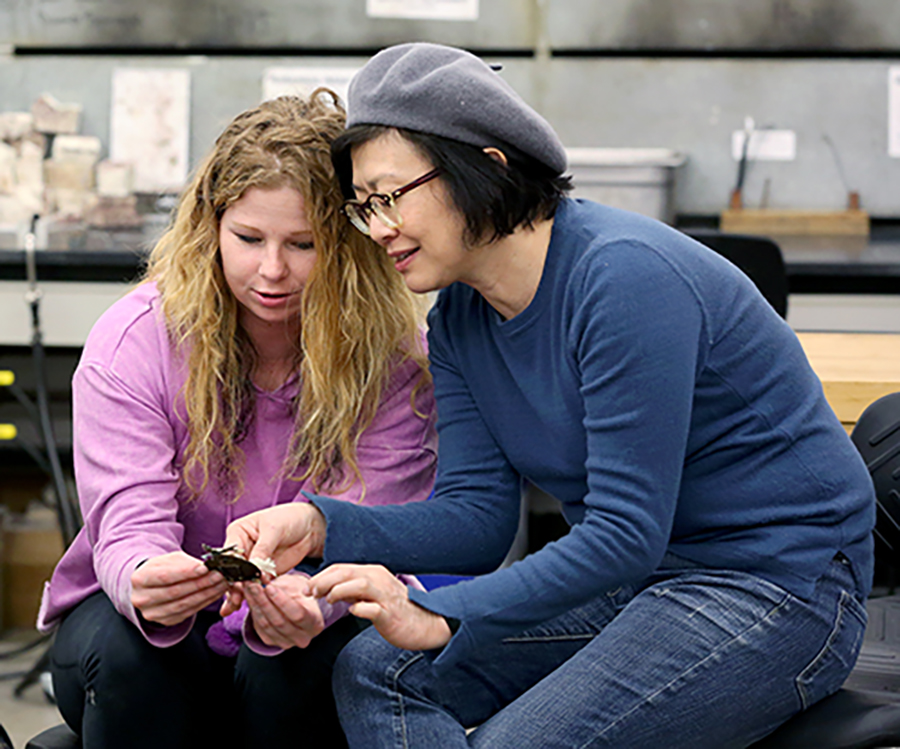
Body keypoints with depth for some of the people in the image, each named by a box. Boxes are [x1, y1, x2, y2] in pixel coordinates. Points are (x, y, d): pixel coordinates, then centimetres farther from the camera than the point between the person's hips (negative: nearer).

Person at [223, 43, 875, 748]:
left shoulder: (627, 276, -23)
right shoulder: (460, 319, 4)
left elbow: (626, 532, -27)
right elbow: (478, 512, -1)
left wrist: (439, 617, -33)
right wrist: (324, 525, -18)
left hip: (782, 581, -8)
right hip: (637, 578, 8)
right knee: (375, 671, -7)